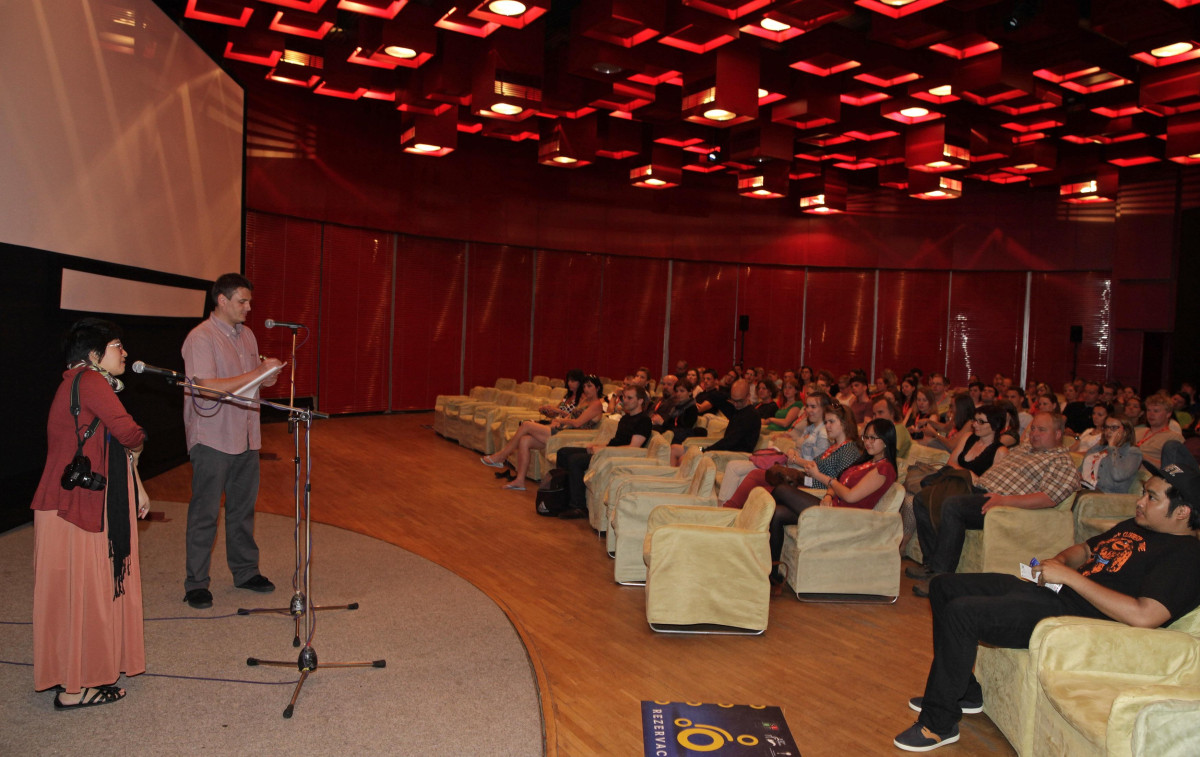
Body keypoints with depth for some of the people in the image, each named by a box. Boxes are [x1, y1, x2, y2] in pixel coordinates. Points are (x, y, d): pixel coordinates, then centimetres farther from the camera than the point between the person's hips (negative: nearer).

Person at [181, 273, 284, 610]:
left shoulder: (246, 335, 13)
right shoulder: (200, 338, -12)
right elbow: (208, 387, -22)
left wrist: (269, 373, -3)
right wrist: (257, 373, -22)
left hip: (245, 438, 7)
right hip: (212, 440, -7)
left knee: (243, 507, 15)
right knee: (205, 513, 1)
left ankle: (245, 571, 26)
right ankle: (196, 583, 11)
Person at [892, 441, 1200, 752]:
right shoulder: (1135, 526, 17)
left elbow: (1143, 616, -27)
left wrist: (1068, 576, -21)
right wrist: (1059, 560, 5)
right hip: (1046, 590, 11)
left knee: (960, 612, -26)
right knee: (944, 586, 10)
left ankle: (939, 724, -12)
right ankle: (965, 693, 17)